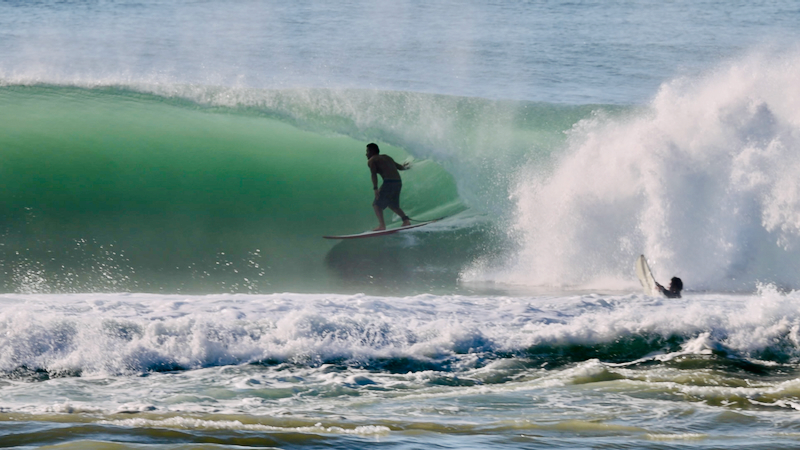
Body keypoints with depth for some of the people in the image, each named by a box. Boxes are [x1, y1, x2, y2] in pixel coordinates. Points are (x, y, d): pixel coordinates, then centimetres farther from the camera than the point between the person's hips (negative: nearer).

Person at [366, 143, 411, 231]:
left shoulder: (371, 161, 6)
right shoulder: (387, 157, 26)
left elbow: (374, 175, -10)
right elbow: (400, 167, 37)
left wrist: (375, 189, -21)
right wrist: (404, 167, 61)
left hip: (389, 182, -8)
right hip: (398, 183, 8)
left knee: (377, 204, -6)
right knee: (393, 205, 25)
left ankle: (382, 225, -23)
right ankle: (406, 220, 12)